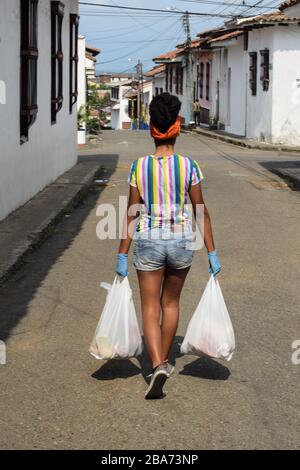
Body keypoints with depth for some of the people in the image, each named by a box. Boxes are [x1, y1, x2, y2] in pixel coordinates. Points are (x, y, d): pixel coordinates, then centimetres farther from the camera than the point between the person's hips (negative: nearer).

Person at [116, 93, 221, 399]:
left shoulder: (139, 167, -7)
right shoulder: (189, 166, -8)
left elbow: (132, 214, -5)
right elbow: (201, 212, -5)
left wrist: (122, 256, 2)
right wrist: (212, 253, 1)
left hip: (148, 241, -1)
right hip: (181, 241, 1)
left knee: (150, 308, 5)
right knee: (171, 302, 21)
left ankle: (157, 366, -15)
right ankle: (164, 361, 33)